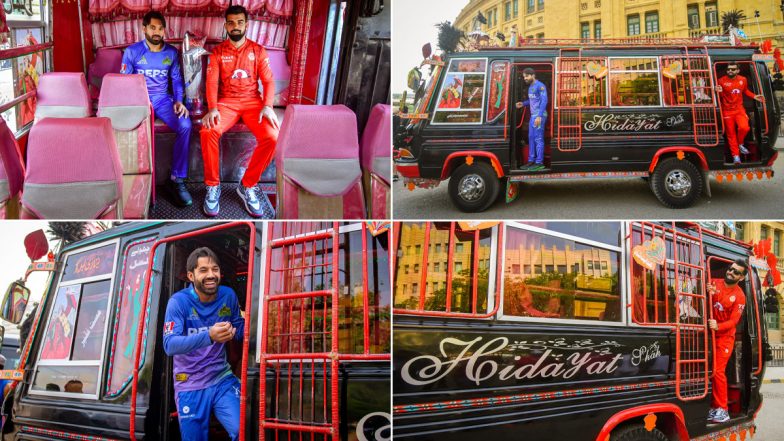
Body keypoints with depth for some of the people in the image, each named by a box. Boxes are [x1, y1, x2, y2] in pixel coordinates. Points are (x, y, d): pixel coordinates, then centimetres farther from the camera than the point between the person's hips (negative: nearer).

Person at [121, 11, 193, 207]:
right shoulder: (132, 51, 1)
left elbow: (177, 79, 12)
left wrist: (179, 101, -7)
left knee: (185, 125, -28)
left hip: (162, 99, 2)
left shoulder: (172, 52, 9)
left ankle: (177, 179, -17)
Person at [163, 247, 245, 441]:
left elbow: (240, 331, 9)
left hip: (222, 380, 2)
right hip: (190, 385, -2)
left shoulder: (228, 295, -2)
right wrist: (209, 336, -42)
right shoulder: (179, 301, -15)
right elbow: (170, 345, -27)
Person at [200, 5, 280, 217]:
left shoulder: (258, 51, 8)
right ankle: (213, 186, -15)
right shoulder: (218, 52, 7)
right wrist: (213, 109, -21)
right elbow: (212, 82, -2)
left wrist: (268, 106, -15)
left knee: (272, 137, -29)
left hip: (253, 101, 1)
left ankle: (248, 186, -13)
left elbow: (269, 81, 3)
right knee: (208, 132, -33)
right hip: (226, 101, 0)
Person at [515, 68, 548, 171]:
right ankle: (531, 161, 20)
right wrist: (523, 104, 12)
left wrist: (539, 116, -24)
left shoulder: (540, 86, -13)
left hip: (539, 116, -10)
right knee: (531, 138, 13)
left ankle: (539, 163, -7)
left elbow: (544, 101, -18)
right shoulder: (530, 87, 16)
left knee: (538, 139, -9)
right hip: (533, 115, 10)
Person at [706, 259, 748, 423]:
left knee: (718, 371, -12)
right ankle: (714, 407, 9)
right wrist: (708, 294, -17)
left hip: (724, 337, -4)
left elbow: (733, 321, -12)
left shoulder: (739, 296, -7)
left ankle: (722, 410, -5)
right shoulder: (714, 283, 4)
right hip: (709, 334, 4)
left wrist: (718, 326, -29)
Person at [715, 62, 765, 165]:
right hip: (727, 111, -2)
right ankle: (735, 155, 13)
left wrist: (754, 96, 8)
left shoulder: (743, 80, 2)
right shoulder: (721, 81, -10)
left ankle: (740, 144, 9)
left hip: (739, 109, 2)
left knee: (744, 128, -21)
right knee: (731, 134, 3)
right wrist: (719, 92, -23)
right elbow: (719, 97, -1)